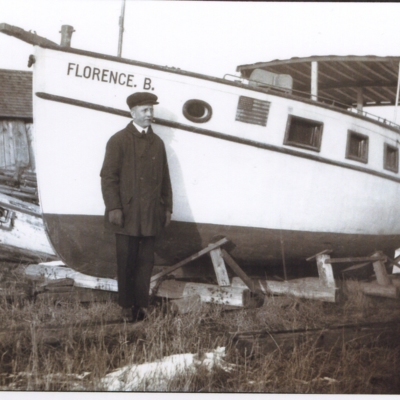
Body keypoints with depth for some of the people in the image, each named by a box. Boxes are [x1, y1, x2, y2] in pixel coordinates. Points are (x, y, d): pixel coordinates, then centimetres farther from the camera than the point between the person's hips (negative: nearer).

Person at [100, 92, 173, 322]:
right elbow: (108, 176, -6)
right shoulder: (118, 141, -1)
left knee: (146, 261, 7)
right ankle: (127, 305, 15)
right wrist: (113, 208, -13)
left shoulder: (157, 143, 14)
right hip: (126, 214, -4)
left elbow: (165, 179, 14)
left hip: (151, 215, 4)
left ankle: (141, 303, 16)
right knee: (126, 260, 4)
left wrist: (167, 207, 10)